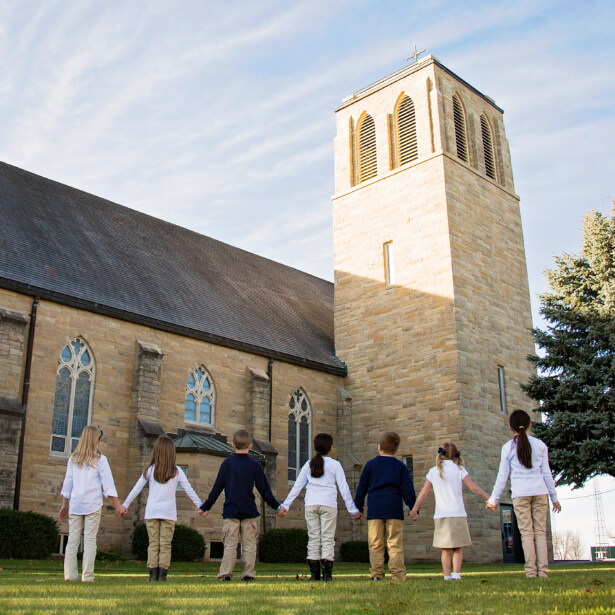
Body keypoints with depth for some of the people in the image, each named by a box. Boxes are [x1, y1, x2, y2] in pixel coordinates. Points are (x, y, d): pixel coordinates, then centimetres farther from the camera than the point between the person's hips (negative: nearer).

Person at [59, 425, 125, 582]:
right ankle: (87, 576, -3)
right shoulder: (100, 460, -1)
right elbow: (108, 484, -3)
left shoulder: (73, 459, 10)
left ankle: (70, 574, 3)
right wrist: (118, 505, 0)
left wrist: (64, 505, 20)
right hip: (93, 505, -3)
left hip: (75, 504, 3)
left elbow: (67, 484, 13)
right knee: (90, 540, -2)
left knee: (72, 539, 5)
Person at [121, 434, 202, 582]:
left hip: (151, 512, 1)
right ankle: (162, 574, -2)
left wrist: (125, 505, 15)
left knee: (153, 543, 5)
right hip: (169, 513, -1)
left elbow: (136, 489, 7)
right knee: (165, 544, 3)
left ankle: (153, 574, 0)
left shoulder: (150, 470, 3)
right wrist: (200, 506, 8)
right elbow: (189, 490, 2)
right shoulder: (176, 471, 2)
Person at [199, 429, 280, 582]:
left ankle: (225, 574, -2)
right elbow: (264, 490, 0)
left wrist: (205, 507, 13)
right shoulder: (254, 465, -1)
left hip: (230, 512, 0)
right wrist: (277, 506, 11)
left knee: (230, 544, 3)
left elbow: (216, 489, 3)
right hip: (249, 512, 0)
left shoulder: (227, 463, 0)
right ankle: (248, 574, 3)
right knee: (249, 544, 5)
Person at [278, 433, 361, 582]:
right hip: (328, 504, -2)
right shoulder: (334, 464, 3)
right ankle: (327, 574, -4)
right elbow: (344, 488, 1)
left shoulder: (309, 464, 10)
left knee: (313, 538, 6)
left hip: (310, 504, 3)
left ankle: (314, 574, 4)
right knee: (328, 538, 1)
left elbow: (297, 486, 9)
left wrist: (285, 505, 12)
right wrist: (353, 510, 5)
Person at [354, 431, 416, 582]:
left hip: (374, 510, 0)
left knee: (375, 544, 4)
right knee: (395, 544, 0)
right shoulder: (400, 466, 7)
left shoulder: (370, 465, 8)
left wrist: (358, 507, 15)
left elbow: (361, 488, 10)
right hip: (394, 510, 0)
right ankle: (398, 574, -5)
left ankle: (377, 574, 0)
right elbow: (408, 490, 3)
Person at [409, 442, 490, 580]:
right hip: (458, 514, -1)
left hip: (441, 515, 1)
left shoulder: (433, 471, 6)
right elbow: (473, 488, -2)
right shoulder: (459, 469, 3)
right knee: (458, 548, 7)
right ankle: (456, 573, -6)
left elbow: (424, 493, 6)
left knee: (446, 549, 6)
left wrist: (414, 510, 12)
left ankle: (447, 575, -3)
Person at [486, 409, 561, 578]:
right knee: (540, 531, 4)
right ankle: (543, 569, -1)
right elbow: (546, 473, 8)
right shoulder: (540, 445, 7)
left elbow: (502, 476, 2)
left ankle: (531, 570, -6)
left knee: (526, 532, -1)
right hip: (540, 492, 2)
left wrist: (494, 499, 9)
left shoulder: (508, 447, 1)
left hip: (520, 494, -2)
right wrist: (554, 497, 15)